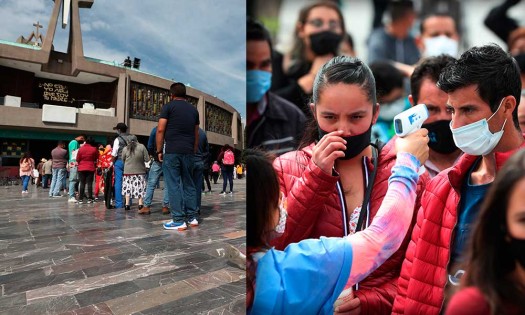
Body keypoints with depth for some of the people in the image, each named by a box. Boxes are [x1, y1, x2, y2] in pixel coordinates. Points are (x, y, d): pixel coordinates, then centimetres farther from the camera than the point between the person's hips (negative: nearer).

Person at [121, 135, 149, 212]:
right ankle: (140, 204, 8)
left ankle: (127, 204, 12)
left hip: (128, 171, 1)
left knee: (128, 188, 11)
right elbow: (147, 159, -6)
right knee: (140, 188, 8)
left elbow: (123, 160, 7)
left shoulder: (125, 148, -2)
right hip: (140, 171, -1)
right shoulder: (142, 147, -7)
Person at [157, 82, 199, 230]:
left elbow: (160, 130, -5)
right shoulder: (193, 109, 15)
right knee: (189, 184, 11)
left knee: (173, 185, -2)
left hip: (172, 152, -4)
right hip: (188, 152, 5)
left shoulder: (168, 107, 2)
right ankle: (192, 217, 13)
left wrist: (159, 151, 2)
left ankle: (178, 221, -3)